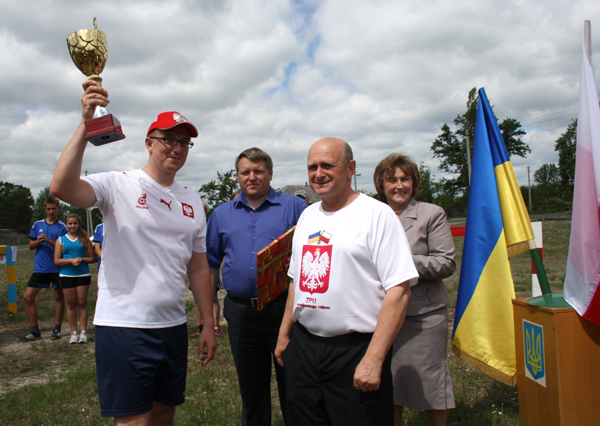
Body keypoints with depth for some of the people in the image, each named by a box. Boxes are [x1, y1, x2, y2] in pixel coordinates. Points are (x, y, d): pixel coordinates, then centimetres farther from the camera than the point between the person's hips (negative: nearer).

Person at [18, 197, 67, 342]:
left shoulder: (62, 227, 0)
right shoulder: (37, 225, 11)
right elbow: (31, 246, 14)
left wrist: (49, 241, -19)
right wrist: (38, 241, -7)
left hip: (57, 268, -4)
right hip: (40, 268, 4)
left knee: (59, 297, 4)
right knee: (28, 297, -1)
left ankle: (57, 329, 16)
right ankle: (34, 331, 9)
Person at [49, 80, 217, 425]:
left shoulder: (192, 203, 10)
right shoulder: (119, 185, -6)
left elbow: (198, 268, 12)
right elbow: (62, 187, -26)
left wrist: (209, 326, 10)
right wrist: (86, 122, -27)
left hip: (174, 326, 6)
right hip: (124, 325, -6)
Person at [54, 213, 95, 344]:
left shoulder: (85, 239, 6)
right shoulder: (61, 240, 7)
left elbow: (91, 258, 6)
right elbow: (56, 261, 1)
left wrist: (81, 259, -13)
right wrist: (71, 260, -13)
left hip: (83, 274, -1)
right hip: (66, 275, 1)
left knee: (82, 303, 2)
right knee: (71, 304, 5)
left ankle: (83, 332, 7)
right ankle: (74, 332, 14)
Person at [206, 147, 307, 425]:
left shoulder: (293, 207, 1)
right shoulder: (222, 214, 10)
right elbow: (210, 263, 13)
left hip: (284, 309, -3)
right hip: (240, 312, 3)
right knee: (251, 388, 17)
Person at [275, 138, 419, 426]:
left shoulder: (377, 214, -10)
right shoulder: (307, 215, 12)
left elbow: (398, 290, -15)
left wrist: (373, 359, -19)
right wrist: (284, 334, 15)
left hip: (354, 350, -6)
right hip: (302, 345, 6)